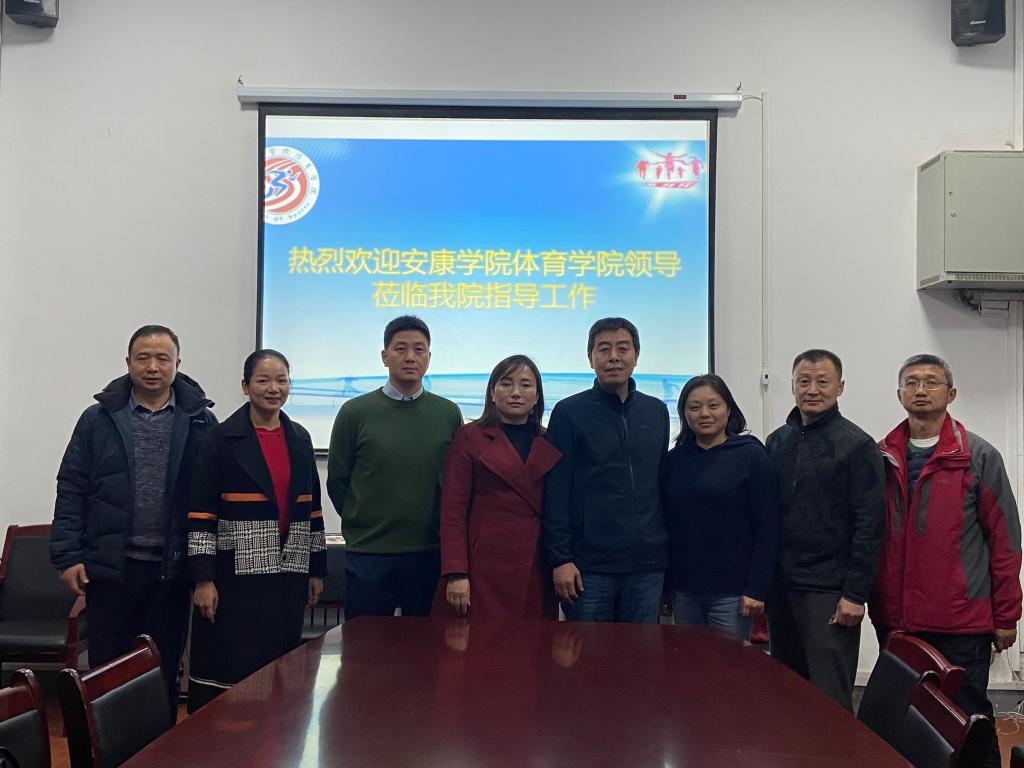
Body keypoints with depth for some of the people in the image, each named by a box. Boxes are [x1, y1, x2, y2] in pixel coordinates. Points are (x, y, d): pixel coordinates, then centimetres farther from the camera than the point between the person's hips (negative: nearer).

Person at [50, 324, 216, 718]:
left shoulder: (201, 422, 1)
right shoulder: (99, 419, 3)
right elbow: (71, 490, 4)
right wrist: (67, 555, -3)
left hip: (171, 571, 0)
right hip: (109, 568, 0)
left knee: (164, 673, 11)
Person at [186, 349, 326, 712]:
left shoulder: (299, 439, 10)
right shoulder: (222, 438, -4)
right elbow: (201, 513, -7)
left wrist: (317, 570, 13)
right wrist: (203, 580, -13)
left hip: (289, 573, 5)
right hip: (237, 573, -4)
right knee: (226, 671, -2)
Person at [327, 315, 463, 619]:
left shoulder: (448, 413, 3)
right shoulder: (355, 412, -2)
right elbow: (337, 481, 5)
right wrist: (363, 525, 9)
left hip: (430, 555, 2)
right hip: (367, 554, -1)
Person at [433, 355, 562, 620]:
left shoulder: (549, 444, 13)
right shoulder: (469, 437, 2)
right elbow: (453, 510, -3)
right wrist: (455, 574, -10)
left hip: (538, 574, 3)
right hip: (485, 568, -3)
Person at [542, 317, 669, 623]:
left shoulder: (656, 411, 11)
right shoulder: (569, 412, -1)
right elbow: (555, 492, -5)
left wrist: (666, 550, 13)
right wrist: (560, 558, -10)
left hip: (648, 566, 4)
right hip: (589, 566, -3)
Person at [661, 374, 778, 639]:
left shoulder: (751, 456, -3)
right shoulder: (674, 460, 7)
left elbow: (767, 528, -6)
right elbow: (664, 523, 10)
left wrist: (756, 588, -11)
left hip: (731, 592, -3)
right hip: (682, 590, 4)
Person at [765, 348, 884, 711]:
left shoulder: (857, 445, -6)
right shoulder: (778, 440, 10)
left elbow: (868, 525, -10)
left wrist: (855, 594, -14)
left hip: (828, 590, -5)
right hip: (780, 585, 5)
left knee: (830, 698, -2)